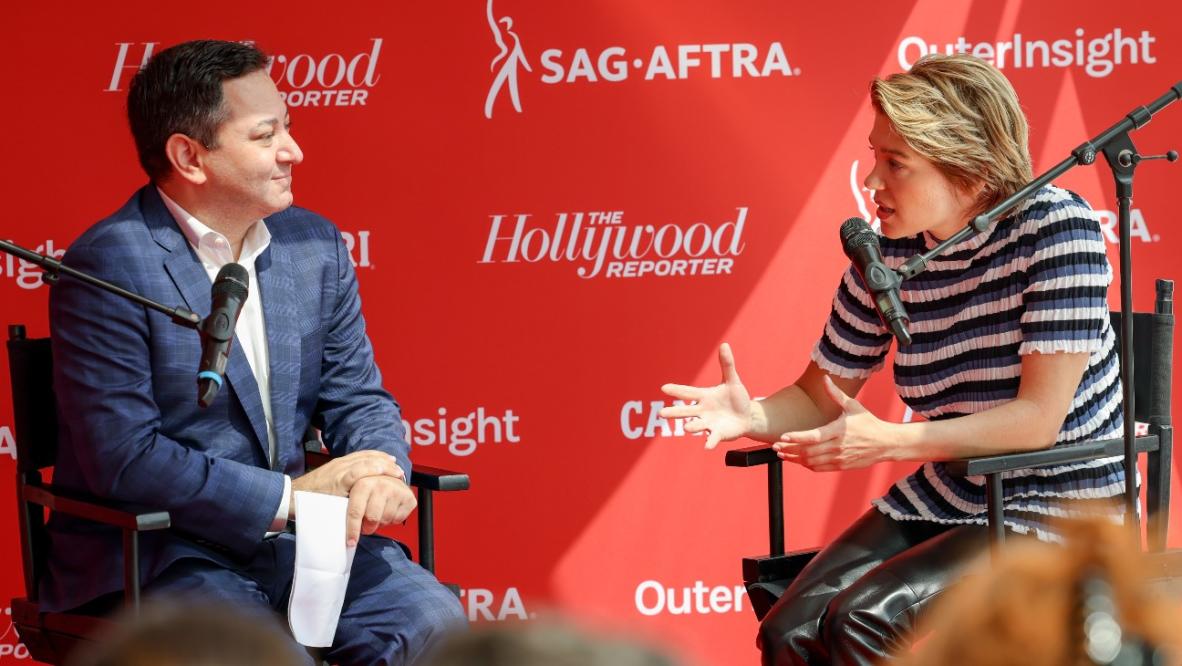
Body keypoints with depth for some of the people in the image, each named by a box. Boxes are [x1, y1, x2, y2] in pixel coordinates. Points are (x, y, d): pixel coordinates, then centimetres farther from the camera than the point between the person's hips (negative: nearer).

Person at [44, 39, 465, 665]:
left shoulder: (315, 244, 9)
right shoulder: (107, 267, -13)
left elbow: (358, 398, 15)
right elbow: (125, 460, -19)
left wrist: (381, 472, -10)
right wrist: (292, 495, -15)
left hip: (291, 538, 6)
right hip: (153, 558, -6)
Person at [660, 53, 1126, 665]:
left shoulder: (1055, 226, -18)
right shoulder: (886, 256, -2)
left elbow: (1040, 418, -22)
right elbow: (820, 396, 9)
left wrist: (888, 442, -29)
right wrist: (752, 417, -15)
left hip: (1059, 515, -6)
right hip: (942, 500, 6)